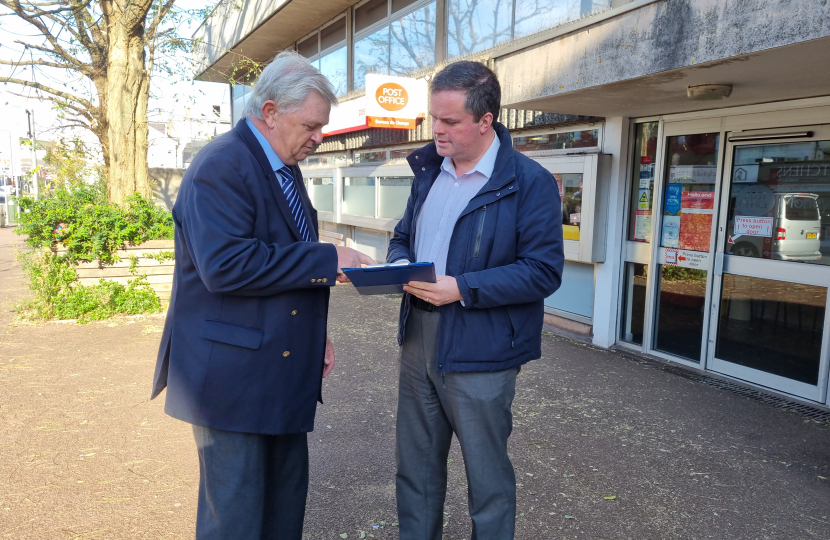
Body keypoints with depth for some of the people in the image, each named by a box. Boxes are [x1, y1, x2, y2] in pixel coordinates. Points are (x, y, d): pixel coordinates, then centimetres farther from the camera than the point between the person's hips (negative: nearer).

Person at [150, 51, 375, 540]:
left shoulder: (285, 169, 14)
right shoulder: (222, 165, -15)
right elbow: (224, 266, -27)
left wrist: (316, 334, 14)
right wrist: (327, 260, -23)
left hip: (283, 369, 9)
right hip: (232, 373, -9)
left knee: (287, 496, 18)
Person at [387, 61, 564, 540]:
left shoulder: (530, 182, -11)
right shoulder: (429, 169, 9)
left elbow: (544, 270, -16)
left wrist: (461, 288, -23)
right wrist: (398, 264, -5)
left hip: (480, 352, -6)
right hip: (419, 339, 6)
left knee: (488, 477, 10)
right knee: (415, 467, 19)